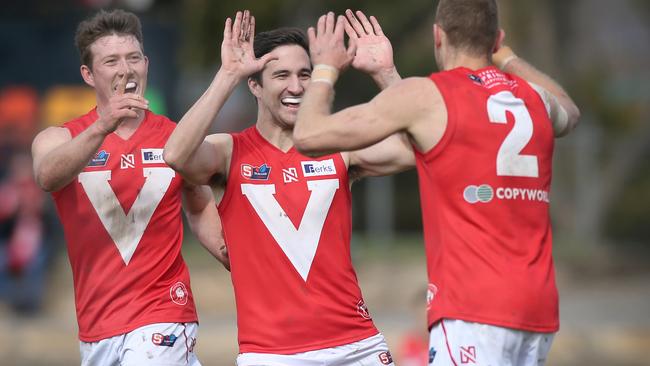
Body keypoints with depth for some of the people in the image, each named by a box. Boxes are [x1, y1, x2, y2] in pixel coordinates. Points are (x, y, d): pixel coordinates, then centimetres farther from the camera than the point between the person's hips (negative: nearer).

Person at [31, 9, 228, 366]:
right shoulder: (60, 138, 1)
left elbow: (200, 208, 20)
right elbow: (47, 177, -23)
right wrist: (103, 127, -38)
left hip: (161, 321, -2)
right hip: (95, 331, 2)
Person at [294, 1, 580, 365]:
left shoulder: (424, 96, -3)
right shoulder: (535, 98, 14)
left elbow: (309, 136, 1)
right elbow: (570, 112, 42)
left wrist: (325, 69, 19)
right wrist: (504, 54, 49)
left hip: (474, 310, -7)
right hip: (539, 310, 7)